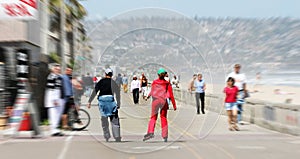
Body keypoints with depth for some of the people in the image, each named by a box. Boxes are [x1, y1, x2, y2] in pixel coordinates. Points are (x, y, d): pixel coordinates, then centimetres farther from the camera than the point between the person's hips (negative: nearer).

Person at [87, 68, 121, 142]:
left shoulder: (101, 81, 11)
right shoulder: (113, 82, 8)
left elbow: (94, 91, 6)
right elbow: (117, 94, 2)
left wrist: (89, 101, 6)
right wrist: (118, 104, 4)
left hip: (101, 100, 2)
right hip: (110, 99, -2)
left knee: (104, 119, 14)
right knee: (114, 119, 3)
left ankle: (107, 136, 16)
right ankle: (117, 137, -4)